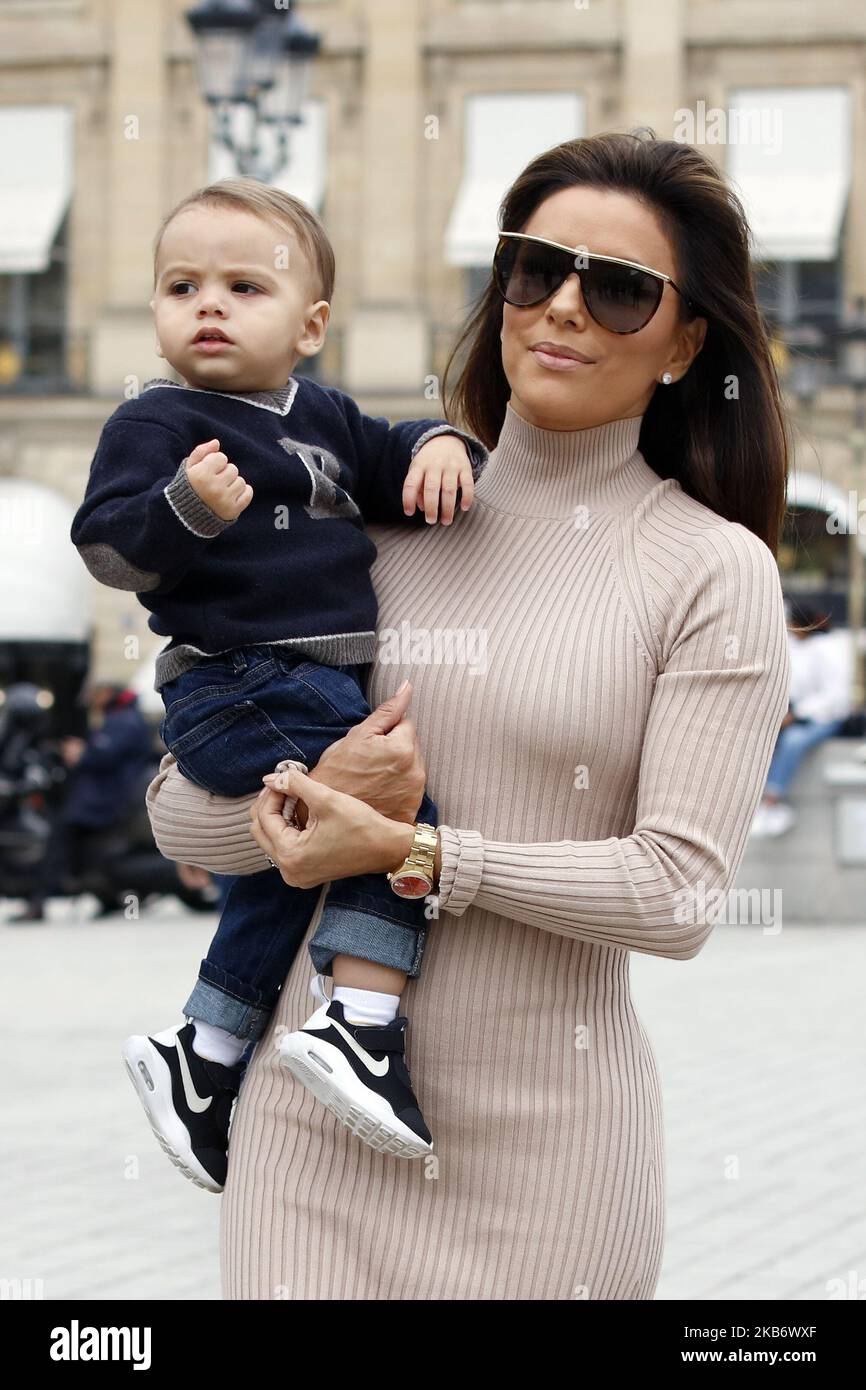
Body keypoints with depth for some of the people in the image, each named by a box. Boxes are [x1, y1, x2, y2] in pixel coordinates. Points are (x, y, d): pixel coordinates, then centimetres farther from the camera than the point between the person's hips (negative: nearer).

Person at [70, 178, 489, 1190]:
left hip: (321, 680, 9)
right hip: (235, 682, -9)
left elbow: (388, 462, 21)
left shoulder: (324, 417, 14)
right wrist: (185, 508, -33)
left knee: (291, 864, 19)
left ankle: (201, 1057, 31)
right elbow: (106, 546, -14)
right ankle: (359, 1026, -24)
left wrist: (439, 447, -2)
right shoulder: (158, 423, -7)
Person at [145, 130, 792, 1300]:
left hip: (545, 1131, -2)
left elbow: (679, 892, -10)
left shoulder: (715, 571, -1)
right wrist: (311, 791, -11)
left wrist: (417, 852, -14)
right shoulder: (382, 521, 7)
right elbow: (179, 814, 9)